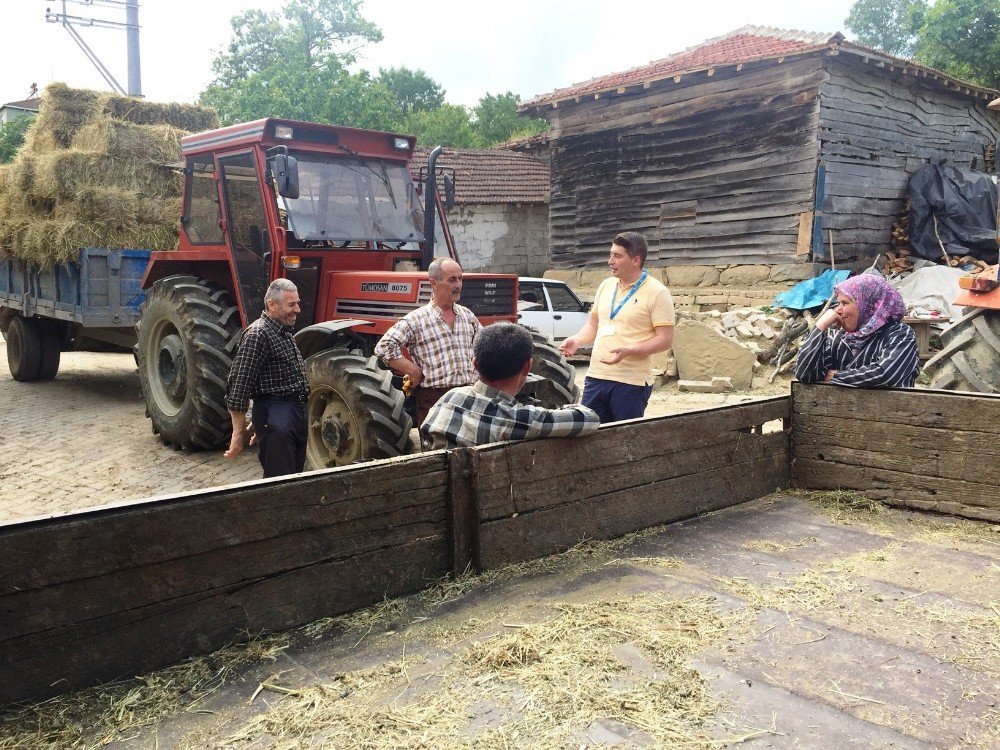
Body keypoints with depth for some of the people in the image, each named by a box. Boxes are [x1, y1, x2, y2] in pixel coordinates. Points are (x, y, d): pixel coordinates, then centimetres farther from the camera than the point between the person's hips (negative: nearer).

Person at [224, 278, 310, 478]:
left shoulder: (284, 333, 17)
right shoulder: (258, 334, -13)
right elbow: (239, 385, -17)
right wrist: (238, 434, -17)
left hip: (298, 412, 9)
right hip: (275, 416, -9)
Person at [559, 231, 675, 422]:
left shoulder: (657, 293, -7)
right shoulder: (606, 286, 12)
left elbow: (665, 339, -11)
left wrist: (628, 351, -23)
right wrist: (577, 341, 1)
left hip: (631, 383, -6)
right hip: (595, 376, 6)